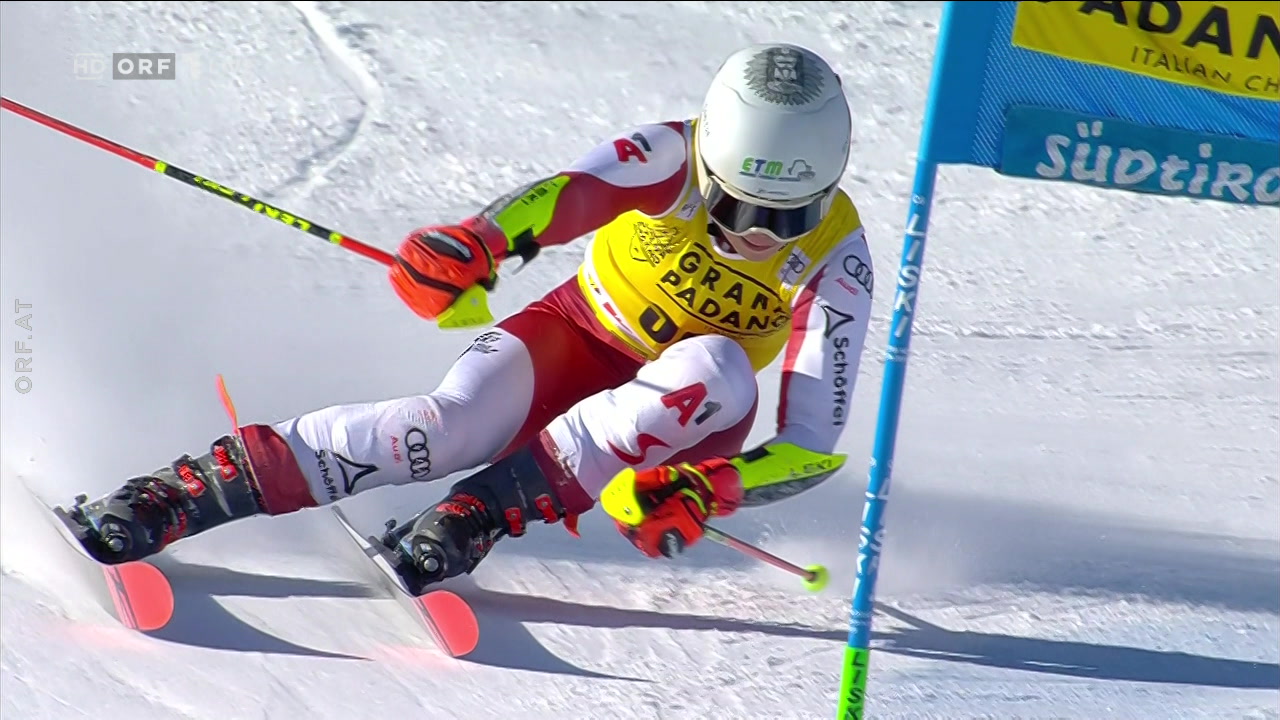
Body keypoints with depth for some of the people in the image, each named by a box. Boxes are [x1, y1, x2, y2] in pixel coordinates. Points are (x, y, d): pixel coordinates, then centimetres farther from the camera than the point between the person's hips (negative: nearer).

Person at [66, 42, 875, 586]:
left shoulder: (835, 257, -21)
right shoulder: (672, 154, -21)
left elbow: (811, 441, -24)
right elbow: (571, 191, -41)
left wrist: (709, 492, -43)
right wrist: (474, 242, -63)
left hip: (677, 417, 1)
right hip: (578, 334, -1)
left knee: (718, 370, -35)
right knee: (451, 423, -31)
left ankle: (490, 506, -33)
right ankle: (186, 490, -30)